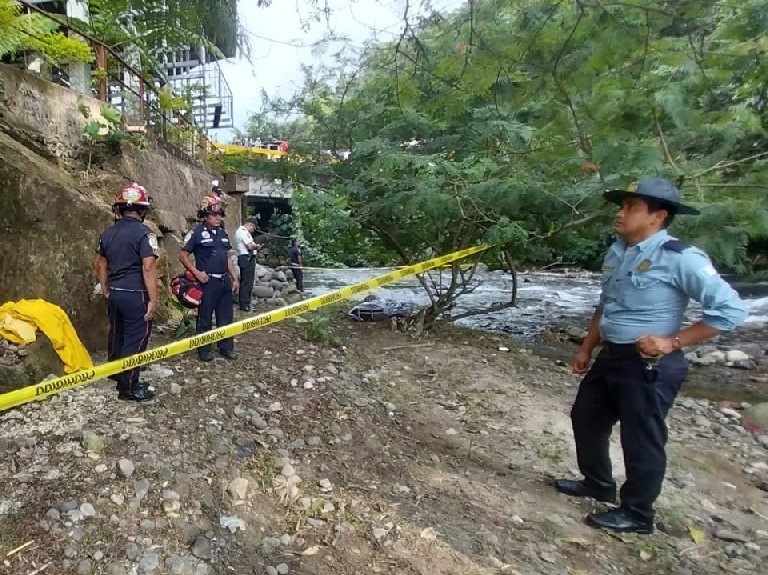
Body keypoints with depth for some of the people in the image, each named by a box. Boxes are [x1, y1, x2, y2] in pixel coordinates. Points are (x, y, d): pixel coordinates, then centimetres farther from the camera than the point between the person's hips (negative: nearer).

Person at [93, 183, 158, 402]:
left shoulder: (108, 233, 8)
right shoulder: (144, 234, -15)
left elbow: (99, 264, 16)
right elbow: (148, 269, -22)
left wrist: (106, 291, 26)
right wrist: (153, 300, -18)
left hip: (115, 294, 8)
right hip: (136, 296, -8)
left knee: (117, 334, 21)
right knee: (135, 340, 1)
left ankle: (116, 373, 40)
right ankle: (128, 387, 7)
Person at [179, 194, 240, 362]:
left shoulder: (223, 233, 12)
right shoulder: (197, 232, -8)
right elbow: (183, 255, -7)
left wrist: (234, 278, 12)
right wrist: (197, 273, -14)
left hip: (225, 281, 6)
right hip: (208, 281, -6)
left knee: (225, 317, 12)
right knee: (205, 318, 4)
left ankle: (226, 347, 23)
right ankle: (203, 350, 15)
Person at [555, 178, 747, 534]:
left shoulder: (679, 258, -18)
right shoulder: (617, 253, 7)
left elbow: (731, 310, -17)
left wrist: (672, 343, -19)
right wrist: (586, 349, 18)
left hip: (649, 365, -8)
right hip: (611, 356, 9)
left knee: (640, 440, 7)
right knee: (585, 419, 20)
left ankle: (636, 515, 30)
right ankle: (597, 484, 44)